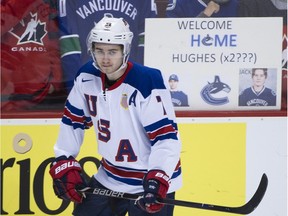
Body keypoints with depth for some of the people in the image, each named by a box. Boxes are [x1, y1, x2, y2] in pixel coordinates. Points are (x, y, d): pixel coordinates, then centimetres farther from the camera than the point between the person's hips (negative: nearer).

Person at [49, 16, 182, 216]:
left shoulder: (147, 83, -24)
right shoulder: (87, 77, -4)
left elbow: (166, 136, -25)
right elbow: (73, 121, 9)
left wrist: (157, 179, -36)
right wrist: (64, 164, 5)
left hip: (151, 183, -6)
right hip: (108, 178, 7)